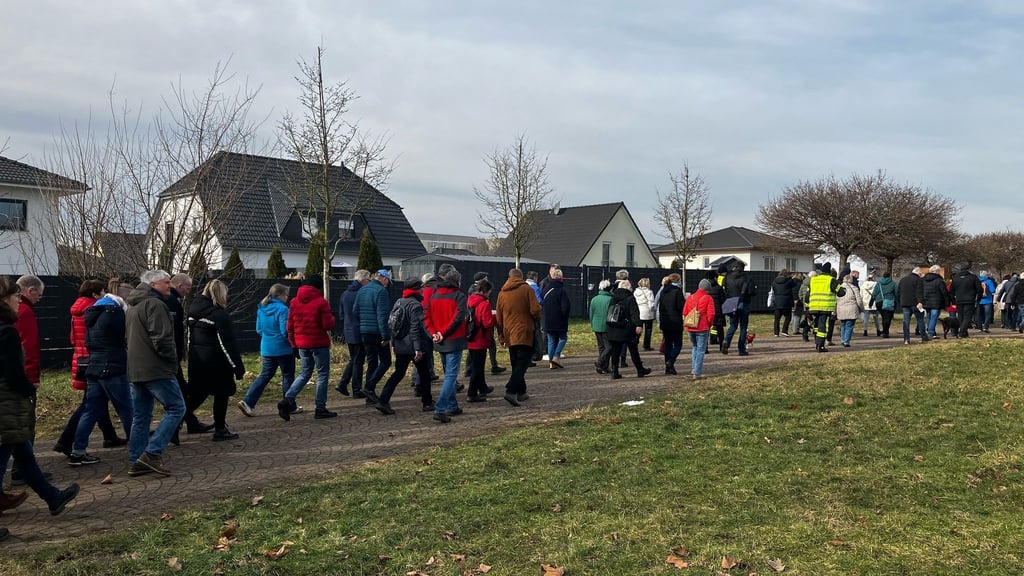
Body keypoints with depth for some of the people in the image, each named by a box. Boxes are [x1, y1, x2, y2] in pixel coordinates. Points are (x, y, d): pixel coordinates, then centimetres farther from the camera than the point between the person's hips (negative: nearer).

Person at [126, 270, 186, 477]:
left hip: (135, 369, 10)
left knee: (140, 416, 12)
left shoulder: (133, 306, 19)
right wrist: (173, 361, -7)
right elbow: (161, 339, -21)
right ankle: (152, 453, -9)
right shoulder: (155, 304, -14)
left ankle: (136, 462, 14)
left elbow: (129, 336, 26)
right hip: (156, 369, -10)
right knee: (176, 408, -4)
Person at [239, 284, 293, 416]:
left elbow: (259, 330, 12)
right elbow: (285, 331, -20)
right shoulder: (282, 309, -17)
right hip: (283, 349, -7)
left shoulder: (261, 309, 6)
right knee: (288, 376, 8)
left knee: (264, 376, 11)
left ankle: (247, 401, -2)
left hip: (266, 349, 7)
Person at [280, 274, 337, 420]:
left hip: (302, 344, 6)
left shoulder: (295, 302, 6)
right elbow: (328, 325, -14)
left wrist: (294, 345, 15)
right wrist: (332, 318, 7)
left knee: (305, 373, 17)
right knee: (323, 374, 5)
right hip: (319, 344, -6)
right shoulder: (321, 302, -11)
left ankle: (287, 401, 1)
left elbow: (290, 326, 8)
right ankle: (320, 409, 7)